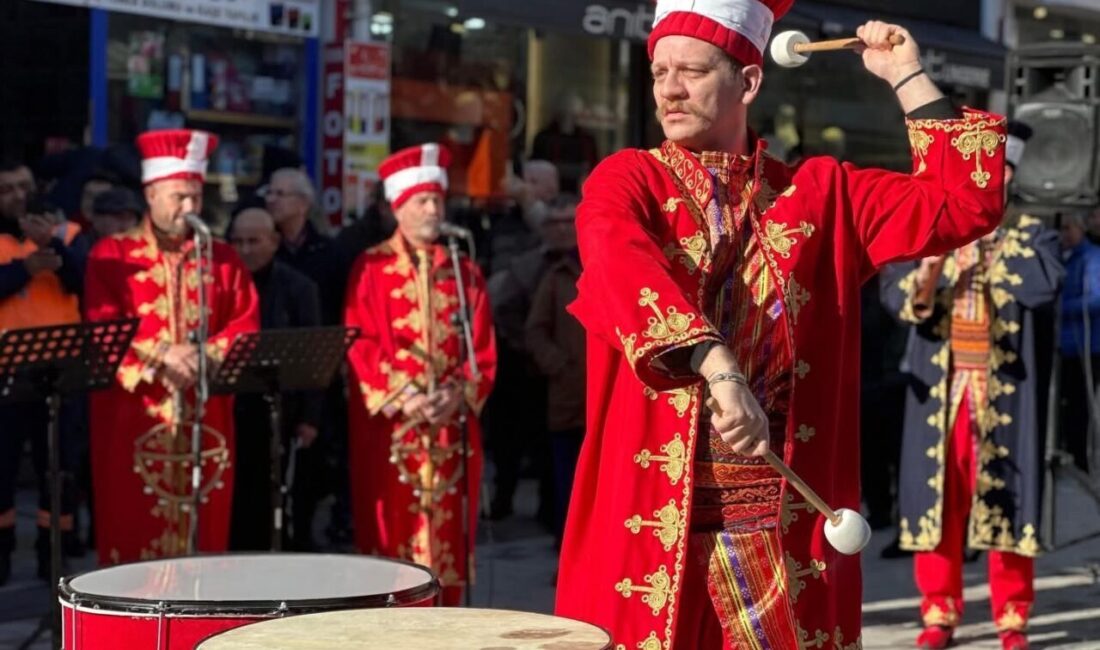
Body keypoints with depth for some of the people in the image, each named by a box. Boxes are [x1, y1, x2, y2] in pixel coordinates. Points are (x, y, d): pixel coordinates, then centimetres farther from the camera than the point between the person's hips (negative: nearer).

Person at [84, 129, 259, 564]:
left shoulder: (222, 258, 12)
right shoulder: (112, 255, 3)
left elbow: (246, 325, 4)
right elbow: (102, 331, -7)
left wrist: (207, 356, -15)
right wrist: (161, 353, -21)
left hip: (205, 420, 3)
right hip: (134, 420, -3)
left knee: (203, 535, 4)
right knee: (134, 535, -3)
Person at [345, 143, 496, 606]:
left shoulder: (465, 273, 13)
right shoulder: (371, 268, 4)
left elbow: (483, 348, 8)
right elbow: (359, 343, -5)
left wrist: (459, 395, -10)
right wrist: (401, 395, -16)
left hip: (452, 426, 3)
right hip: (388, 425, -3)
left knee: (446, 543, 3)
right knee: (390, 539, -2)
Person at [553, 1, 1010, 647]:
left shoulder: (819, 192, 10)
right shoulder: (627, 181, 1)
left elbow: (966, 205, 4)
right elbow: (618, 265, -22)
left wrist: (909, 76, 2)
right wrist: (717, 367, -37)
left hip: (785, 524, 2)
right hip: (652, 518, -2)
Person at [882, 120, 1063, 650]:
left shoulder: (1030, 235, 5)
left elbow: (1045, 286, -15)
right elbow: (894, 294, -2)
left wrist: (991, 244, -12)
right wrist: (923, 283, -24)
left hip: (1003, 393, -2)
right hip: (938, 390, 2)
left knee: (1003, 497, 0)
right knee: (937, 495, 2)